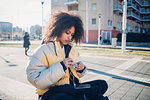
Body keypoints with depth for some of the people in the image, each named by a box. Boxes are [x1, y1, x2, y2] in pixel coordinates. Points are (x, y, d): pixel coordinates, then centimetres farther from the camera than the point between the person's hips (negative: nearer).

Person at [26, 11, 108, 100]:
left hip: (73, 89, 6)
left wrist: (81, 69, -1)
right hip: (52, 92, -5)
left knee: (102, 84, -15)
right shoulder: (43, 51, -5)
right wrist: (60, 67, -21)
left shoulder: (72, 49, 15)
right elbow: (36, 81, -14)